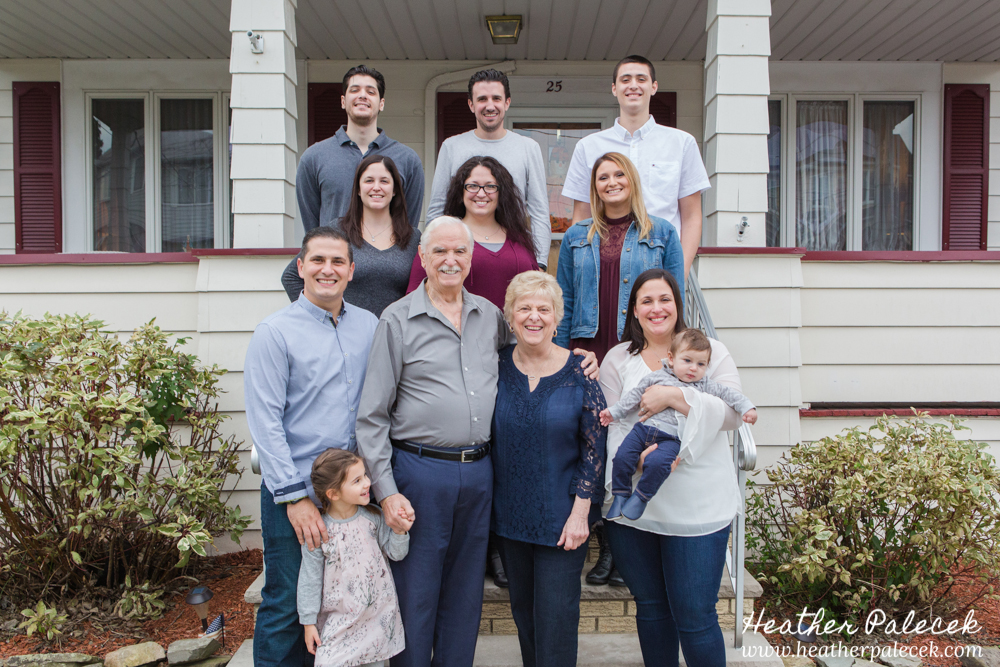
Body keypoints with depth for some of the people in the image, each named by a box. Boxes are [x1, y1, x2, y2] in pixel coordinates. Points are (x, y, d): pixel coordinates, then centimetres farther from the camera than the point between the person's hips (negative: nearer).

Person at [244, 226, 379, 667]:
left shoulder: (369, 326, 7)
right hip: (293, 489, -4)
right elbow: (265, 422, -11)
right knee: (287, 606, 6)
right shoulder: (275, 332, -7)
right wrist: (295, 496, -14)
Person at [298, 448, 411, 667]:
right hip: (340, 618, -2)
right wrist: (309, 622, -1)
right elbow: (310, 579, -5)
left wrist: (399, 531, -15)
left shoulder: (374, 516, -3)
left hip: (379, 614, 3)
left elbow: (395, 554, 4)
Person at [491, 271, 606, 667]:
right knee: (522, 611, 17)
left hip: (562, 518, -3)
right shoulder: (497, 367, -2)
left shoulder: (579, 373, -9)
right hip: (509, 513, 3)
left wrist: (580, 514, -11)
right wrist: (488, 505, 3)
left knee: (556, 618, 3)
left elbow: (595, 449, -7)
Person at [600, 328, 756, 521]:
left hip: (671, 438, -2)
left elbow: (728, 393, 13)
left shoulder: (704, 386, 12)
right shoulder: (657, 376, 11)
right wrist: (614, 411, 13)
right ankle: (620, 496, 4)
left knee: (657, 462, -30)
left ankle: (641, 497, -9)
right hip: (643, 428, 2)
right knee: (622, 457, -15)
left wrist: (747, 408, -1)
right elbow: (634, 395, 14)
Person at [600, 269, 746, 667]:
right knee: (650, 607, 17)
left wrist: (674, 396, -19)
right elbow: (612, 426, 0)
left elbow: (734, 412, -8)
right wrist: (639, 456, -19)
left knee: (695, 617, 1)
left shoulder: (710, 351, 5)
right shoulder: (617, 359, 8)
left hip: (698, 509, -2)